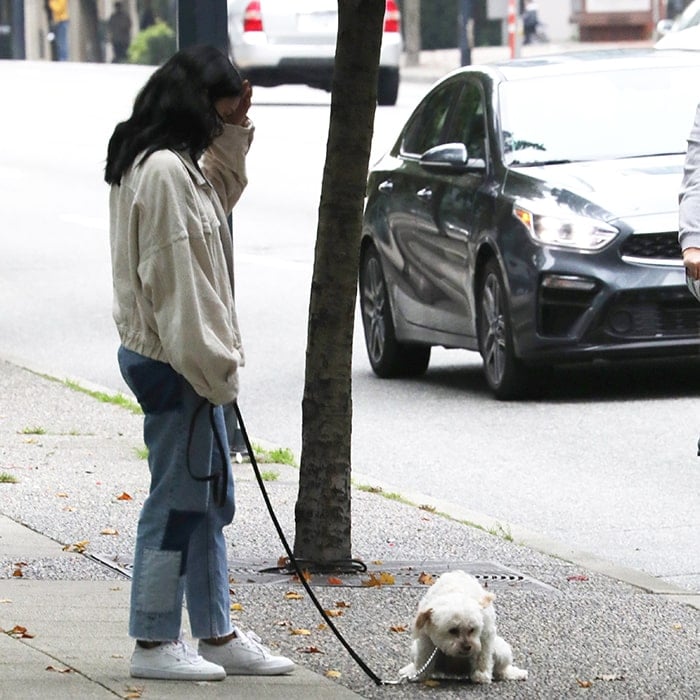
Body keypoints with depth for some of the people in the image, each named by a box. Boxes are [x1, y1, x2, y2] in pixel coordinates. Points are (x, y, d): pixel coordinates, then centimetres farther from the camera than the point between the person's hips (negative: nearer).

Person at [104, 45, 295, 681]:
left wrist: (234, 133, 18)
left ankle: (218, 635, 22)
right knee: (179, 499, -4)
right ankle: (154, 644, 2)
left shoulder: (183, 168, 12)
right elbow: (175, 277, -22)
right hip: (175, 364, -11)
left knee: (212, 498, 15)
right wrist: (213, 364, -19)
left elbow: (221, 193, 34)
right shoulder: (164, 173, -19)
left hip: (182, 361, 11)